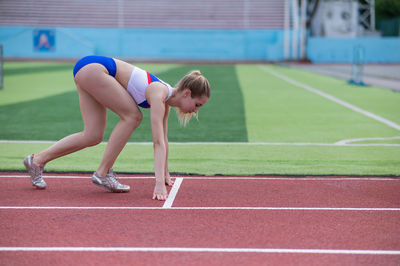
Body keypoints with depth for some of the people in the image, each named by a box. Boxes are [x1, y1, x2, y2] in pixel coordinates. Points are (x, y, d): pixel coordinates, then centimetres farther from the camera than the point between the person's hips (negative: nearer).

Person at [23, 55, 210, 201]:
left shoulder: (165, 100, 5)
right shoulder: (159, 95, -21)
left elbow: (163, 140, 17)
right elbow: (158, 142, -28)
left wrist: (165, 174, 24)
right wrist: (159, 184, -32)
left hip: (88, 72, 9)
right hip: (92, 67, -9)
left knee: (93, 136, 5)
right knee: (132, 116, -13)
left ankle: (37, 161, 14)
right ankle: (103, 173, -6)